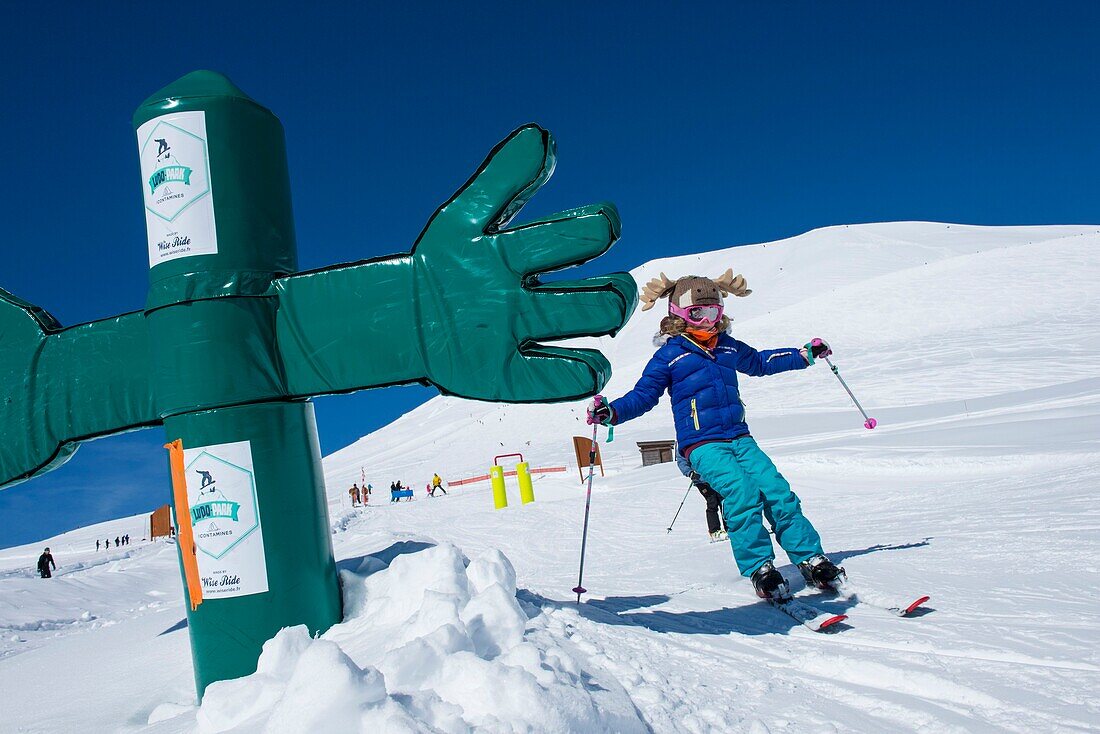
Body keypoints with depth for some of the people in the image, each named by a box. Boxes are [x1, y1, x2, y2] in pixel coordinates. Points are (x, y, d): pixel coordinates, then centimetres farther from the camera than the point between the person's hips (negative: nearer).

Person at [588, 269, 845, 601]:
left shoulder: (728, 347, 16)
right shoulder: (669, 355, 1)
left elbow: (759, 362, 36)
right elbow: (643, 395, 2)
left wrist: (805, 355, 37)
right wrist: (612, 412, -15)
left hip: (739, 437, 5)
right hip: (701, 444, -5)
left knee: (778, 491, -9)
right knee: (742, 492, -26)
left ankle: (811, 560, 1)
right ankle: (759, 569, -17)